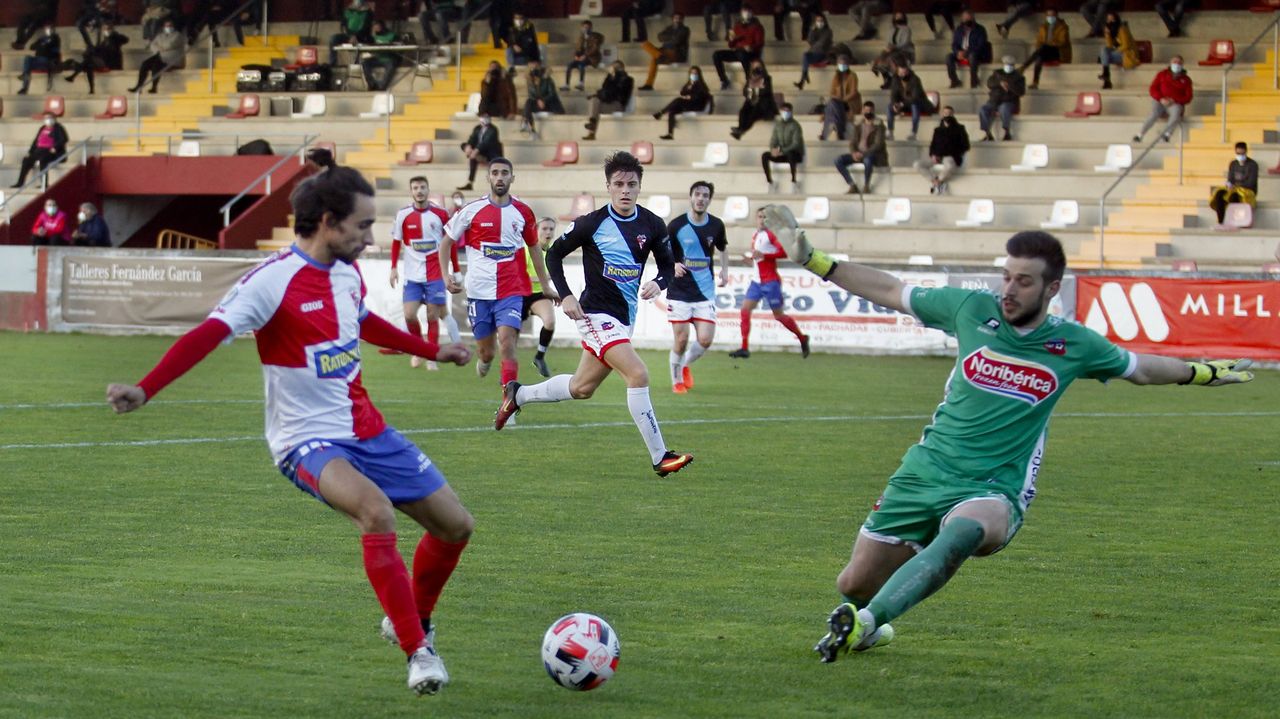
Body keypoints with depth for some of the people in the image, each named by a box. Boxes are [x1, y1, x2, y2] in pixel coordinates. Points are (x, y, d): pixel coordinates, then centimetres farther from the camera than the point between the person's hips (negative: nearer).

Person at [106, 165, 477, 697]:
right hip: (308, 439, -8)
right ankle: (418, 653, -25)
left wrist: (431, 351, 39)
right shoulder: (273, 280, -19)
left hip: (367, 430, 8)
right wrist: (145, 390, -39)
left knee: (455, 524, 7)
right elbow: (208, 335, -27)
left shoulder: (347, 273, 5)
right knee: (376, 510, -35)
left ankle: (412, 621, 34)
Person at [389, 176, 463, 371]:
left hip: (436, 275, -1)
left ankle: (432, 358, 8)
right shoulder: (403, 215, 0)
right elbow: (396, 242, 10)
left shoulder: (440, 214, -2)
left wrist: (456, 271, 6)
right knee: (409, 315, -7)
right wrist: (394, 267, 4)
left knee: (433, 316, -1)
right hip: (412, 275, 1)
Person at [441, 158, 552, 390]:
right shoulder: (472, 210, -2)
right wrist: (445, 275, -6)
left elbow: (534, 248, 18)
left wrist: (545, 287, 20)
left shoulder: (523, 212, 4)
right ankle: (484, 361, 46)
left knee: (506, 344, -19)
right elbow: (447, 242, 7)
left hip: (512, 292, 0)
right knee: (485, 352, 7)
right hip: (479, 292, 0)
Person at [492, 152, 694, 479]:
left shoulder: (652, 225, 1)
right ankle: (660, 457, -19)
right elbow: (554, 254, 1)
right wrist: (565, 296, -10)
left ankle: (518, 395, 40)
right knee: (638, 374, -21)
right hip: (596, 313, -7)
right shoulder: (592, 223, -10)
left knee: (581, 388, 17)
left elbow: (668, 265, 12)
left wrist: (658, 284, -11)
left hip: (624, 317, 7)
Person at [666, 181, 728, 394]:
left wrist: (724, 271, 8)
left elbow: (722, 249, 23)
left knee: (705, 339, -7)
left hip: (705, 292, 3)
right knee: (681, 340, -5)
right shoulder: (676, 225, -7)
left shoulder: (716, 225, 3)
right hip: (679, 291, -2)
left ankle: (686, 365, 24)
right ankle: (677, 381, 17)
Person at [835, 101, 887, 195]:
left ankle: (866, 186, -20)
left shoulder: (878, 125, -4)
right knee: (838, 160, -17)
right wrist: (854, 153, -14)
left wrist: (864, 154, -22)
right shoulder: (858, 124, 10)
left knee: (867, 160, -42)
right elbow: (853, 142, 9)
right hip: (859, 153, 5)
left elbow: (878, 144, -12)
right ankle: (852, 186, -16)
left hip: (874, 154, -5)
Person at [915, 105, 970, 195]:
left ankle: (937, 182, -14)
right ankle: (936, 182, -18)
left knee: (949, 166, -42)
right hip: (937, 158, 4)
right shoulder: (938, 130, 20)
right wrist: (933, 155, -2)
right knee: (917, 164, -19)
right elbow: (933, 145, 18)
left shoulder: (959, 129, 7)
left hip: (952, 158, -4)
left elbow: (965, 146, 2)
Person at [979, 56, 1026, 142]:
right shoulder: (997, 73, 18)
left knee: (1004, 108, -39)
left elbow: (1021, 92, -6)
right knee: (982, 110, -26)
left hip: (1009, 102, -3)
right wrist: (1000, 83, -18)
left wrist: (1009, 86, -18)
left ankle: (1007, 133, -28)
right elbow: (989, 83, 0)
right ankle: (987, 134, -24)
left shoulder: (1018, 77, 8)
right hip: (994, 102, 3)